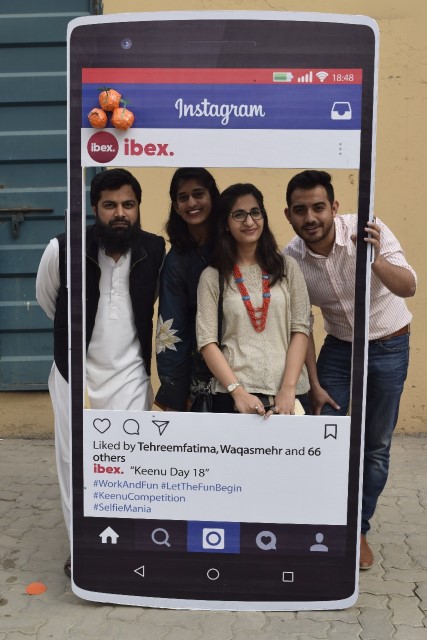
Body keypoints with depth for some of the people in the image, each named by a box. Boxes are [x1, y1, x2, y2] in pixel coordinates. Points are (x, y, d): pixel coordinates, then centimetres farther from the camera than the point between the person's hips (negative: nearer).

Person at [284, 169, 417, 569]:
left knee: (376, 446, 7)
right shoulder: (290, 259, -15)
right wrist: (314, 384, -4)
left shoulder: (368, 231, -23)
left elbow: (408, 287, -29)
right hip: (338, 347, 2)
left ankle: (359, 530, 27)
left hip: (389, 346, -1)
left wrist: (374, 259, -48)